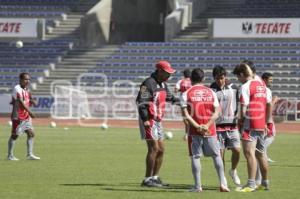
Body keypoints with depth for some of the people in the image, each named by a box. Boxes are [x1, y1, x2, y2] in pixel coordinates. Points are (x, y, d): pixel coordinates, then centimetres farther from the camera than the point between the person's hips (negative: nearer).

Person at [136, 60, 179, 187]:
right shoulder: (148, 84, -15)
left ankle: (155, 178, 19)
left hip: (158, 121, 10)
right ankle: (147, 179, -11)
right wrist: (145, 120, -27)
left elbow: (169, 97, 28)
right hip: (149, 121, -10)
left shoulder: (163, 84, 14)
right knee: (154, 148, -13)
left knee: (161, 149, 11)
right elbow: (141, 102, -20)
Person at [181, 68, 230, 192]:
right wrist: (207, 125, -11)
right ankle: (223, 183, 5)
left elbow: (186, 114, -10)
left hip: (194, 130, -2)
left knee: (195, 156, 3)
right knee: (216, 155, 10)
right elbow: (216, 112, -3)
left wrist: (197, 126, -14)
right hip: (210, 130, 2)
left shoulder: (186, 94, -1)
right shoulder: (211, 92, 6)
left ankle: (198, 186, -2)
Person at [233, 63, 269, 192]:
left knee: (249, 153, -13)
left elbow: (243, 108, -14)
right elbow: (268, 104, 16)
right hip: (261, 124, 8)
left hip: (250, 124, -8)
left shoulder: (245, 86, -10)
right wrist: (266, 121, 21)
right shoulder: (261, 84, 14)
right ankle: (265, 183, 26)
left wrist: (240, 121, -2)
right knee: (260, 154, 18)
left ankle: (251, 184, -21)